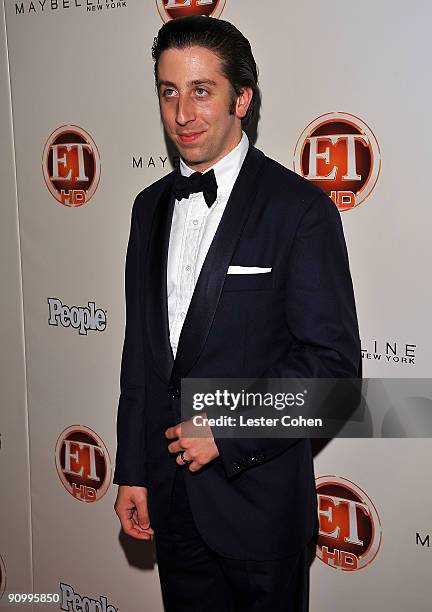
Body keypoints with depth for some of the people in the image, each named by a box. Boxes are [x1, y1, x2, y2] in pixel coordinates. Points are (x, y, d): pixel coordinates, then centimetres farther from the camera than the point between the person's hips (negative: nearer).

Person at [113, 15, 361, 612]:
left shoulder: (300, 207, -13)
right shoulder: (151, 206, 6)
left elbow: (333, 360, -14)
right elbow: (140, 349, 9)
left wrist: (228, 433, -17)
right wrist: (132, 472, 8)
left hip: (257, 491, -5)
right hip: (169, 490, 5)